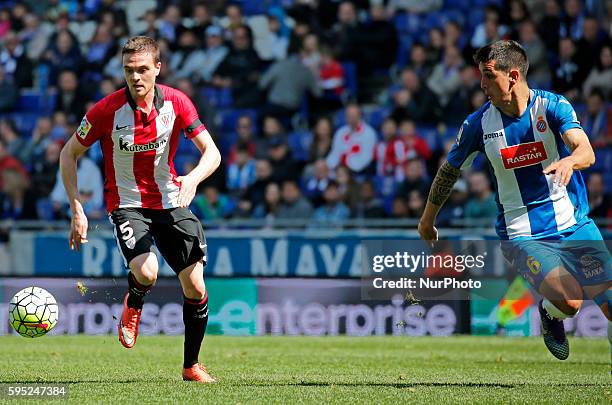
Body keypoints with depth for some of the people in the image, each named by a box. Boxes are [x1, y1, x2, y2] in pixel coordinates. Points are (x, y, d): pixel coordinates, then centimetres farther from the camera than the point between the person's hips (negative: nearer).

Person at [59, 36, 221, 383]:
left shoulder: (176, 103, -9)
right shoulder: (107, 110, -15)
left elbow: (212, 153, -9)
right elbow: (69, 155, -4)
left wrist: (193, 178, -31)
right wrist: (77, 210, -11)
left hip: (171, 201, 3)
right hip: (127, 204, -3)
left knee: (195, 288, -3)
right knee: (146, 272, -29)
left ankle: (191, 365, 17)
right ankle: (134, 304, 9)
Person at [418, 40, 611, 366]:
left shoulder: (553, 106, -8)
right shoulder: (479, 123, -3)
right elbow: (450, 169, 13)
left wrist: (569, 161, -47)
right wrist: (427, 220, 23)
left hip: (575, 226, 1)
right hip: (523, 236, -1)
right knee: (569, 302, -25)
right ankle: (550, 312, 10)